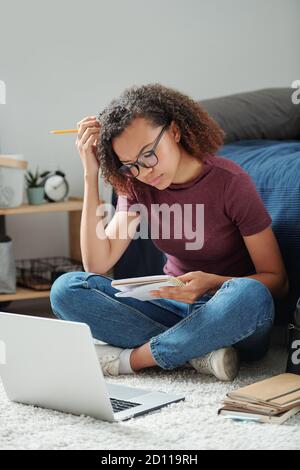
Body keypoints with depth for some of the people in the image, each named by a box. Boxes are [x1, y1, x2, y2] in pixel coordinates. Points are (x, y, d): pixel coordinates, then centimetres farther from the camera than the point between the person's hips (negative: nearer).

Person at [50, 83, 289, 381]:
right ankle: (199, 354, -25)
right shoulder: (136, 186, 1)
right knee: (65, 289, -15)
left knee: (249, 295, -39)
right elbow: (97, 263, -11)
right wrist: (90, 176, -15)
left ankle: (128, 358, -23)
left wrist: (212, 282, -30)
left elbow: (277, 280, -11)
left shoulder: (230, 182, -13)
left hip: (226, 318, -4)